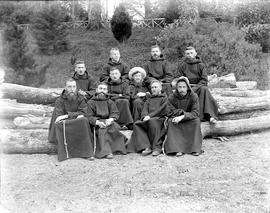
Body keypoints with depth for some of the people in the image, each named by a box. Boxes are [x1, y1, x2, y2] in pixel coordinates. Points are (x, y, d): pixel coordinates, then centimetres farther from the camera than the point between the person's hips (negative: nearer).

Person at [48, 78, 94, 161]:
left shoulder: (80, 99, 5)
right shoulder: (60, 100, 0)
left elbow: (82, 112, -7)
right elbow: (59, 116, -12)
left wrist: (67, 115, -20)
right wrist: (76, 116, -23)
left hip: (77, 124, 1)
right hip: (63, 124, -1)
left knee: (84, 120, -30)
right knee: (60, 124, -34)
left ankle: (87, 152, -29)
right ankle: (64, 153, -31)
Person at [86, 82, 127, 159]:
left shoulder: (110, 102, 17)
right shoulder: (91, 103, 8)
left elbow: (115, 113, 3)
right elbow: (90, 116, -3)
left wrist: (110, 119, -21)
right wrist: (98, 122, -23)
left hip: (108, 121, 2)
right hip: (97, 124, -2)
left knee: (114, 126, -31)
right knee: (102, 130, -33)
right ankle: (105, 152, -39)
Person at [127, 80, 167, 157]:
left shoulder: (165, 98, 12)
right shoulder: (149, 100, 29)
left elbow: (161, 110, -4)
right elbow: (144, 110, 15)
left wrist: (150, 116, -15)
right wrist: (145, 116, -10)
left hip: (160, 119, -5)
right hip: (148, 119, 5)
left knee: (152, 121, -37)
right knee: (137, 124, -23)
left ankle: (157, 148, -35)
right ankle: (146, 147, -34)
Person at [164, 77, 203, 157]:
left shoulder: (194, 96, -10)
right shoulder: (172, 97, -8)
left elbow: (195, 113, -18)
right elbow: (169, 112, -11)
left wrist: (182, 116, -32)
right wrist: (182, 112, -19)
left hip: (189, 120, 0)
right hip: (177, 120, 1)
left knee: (196, 120, -29)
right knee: (171, 121, -29)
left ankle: (195, 148, -27)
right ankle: (178, 149, -33)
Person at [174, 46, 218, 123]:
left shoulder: (201, 65, 11)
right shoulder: (182, 65, 11)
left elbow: (204, 80, 4)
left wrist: (197, 86, -14)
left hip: (199, 86, 1)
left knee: (204, 89, -33)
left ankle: (209, 115, -36)